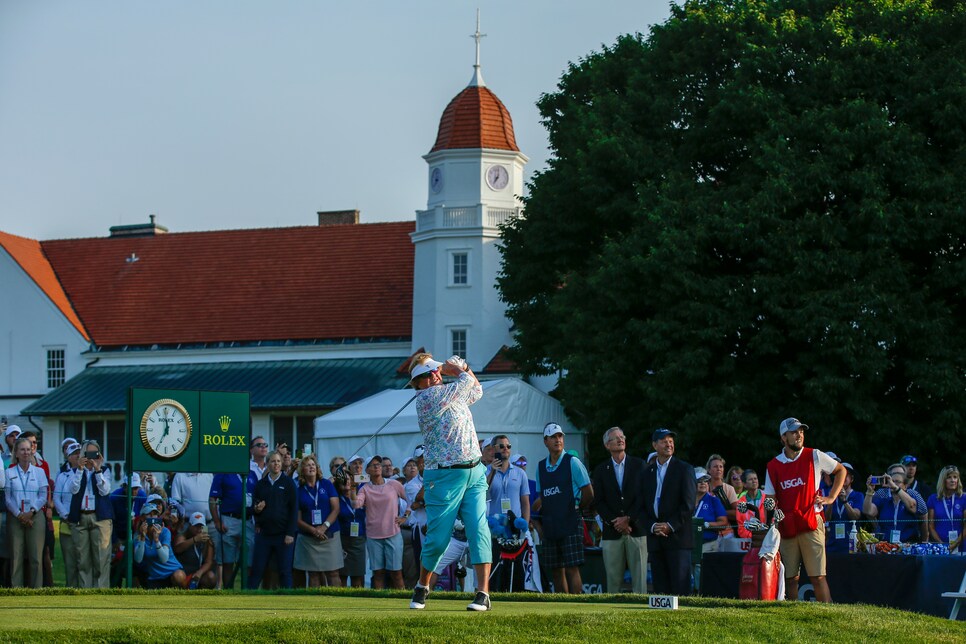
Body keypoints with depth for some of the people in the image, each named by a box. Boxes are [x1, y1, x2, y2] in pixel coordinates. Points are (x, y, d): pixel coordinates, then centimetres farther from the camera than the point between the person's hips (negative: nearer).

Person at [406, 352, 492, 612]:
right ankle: (422, 587, 22)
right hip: (445, 477, -6)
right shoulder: (428, 396, -10)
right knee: (438, 537, -1)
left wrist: (462, 367, 19)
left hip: (475, 474, 7)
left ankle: (483, 593, -11)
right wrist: (459, 371, 17)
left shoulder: (451, 394, 16)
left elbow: (476, 390, 34)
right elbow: (467, 382, -4)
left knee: (479, 530, -8)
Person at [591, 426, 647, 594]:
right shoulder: (601, 470, 10)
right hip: (612, 532, 1)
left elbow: (643, 496, 1)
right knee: (613, 578, -1)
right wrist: (615, 522, -8)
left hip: (636, 529, -1)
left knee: (639, 577, -3)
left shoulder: (639, 465, 7)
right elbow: (598, 502, 4)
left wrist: (629, 519, -9)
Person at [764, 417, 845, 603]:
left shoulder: (814, 456, 2)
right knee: (790, 577, 5)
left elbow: (841, 470, 14)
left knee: (817, 577, -8)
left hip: (811, 524, -3)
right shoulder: (773, 466, 8)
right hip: (786, 527, 3)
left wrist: (831, 498, 5)